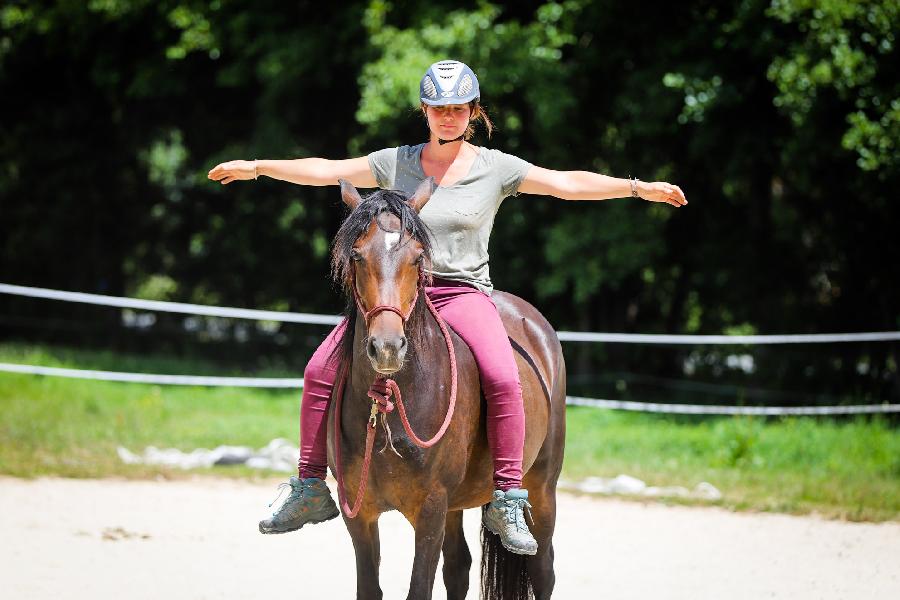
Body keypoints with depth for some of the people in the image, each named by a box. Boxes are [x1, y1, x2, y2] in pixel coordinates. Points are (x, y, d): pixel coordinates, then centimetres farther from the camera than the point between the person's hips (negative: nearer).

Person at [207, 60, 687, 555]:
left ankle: (506, 503, -22)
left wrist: (639, 188, -11)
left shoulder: (496, 169, 2)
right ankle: (310, 490, 1)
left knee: (503, 379, -30)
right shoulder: (396, 164, 8)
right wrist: (257, 167, 8)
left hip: (463, 294, -2)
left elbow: (569, 183, -2)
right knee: (320, 370, -13)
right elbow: (325, 171, 10)